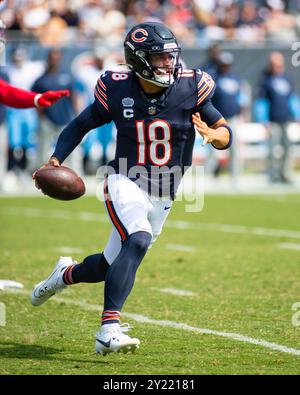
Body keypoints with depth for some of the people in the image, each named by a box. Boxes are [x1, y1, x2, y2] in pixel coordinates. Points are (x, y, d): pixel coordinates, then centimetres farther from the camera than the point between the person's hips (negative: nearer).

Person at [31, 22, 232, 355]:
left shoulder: (189, 88, -9)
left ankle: (66, 274, 49)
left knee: (109, 267, 13)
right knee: (138, 241, -32)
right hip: (125, 184, -3)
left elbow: (225, 133, -5)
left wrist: (212, 134, -29)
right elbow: (80, 125, 5)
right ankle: (108, 330, -32)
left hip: (162, 197, 3)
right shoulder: (117, 90, -10)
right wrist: (55, 160, -10)